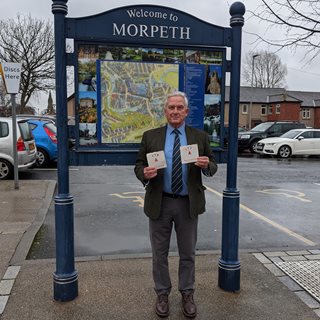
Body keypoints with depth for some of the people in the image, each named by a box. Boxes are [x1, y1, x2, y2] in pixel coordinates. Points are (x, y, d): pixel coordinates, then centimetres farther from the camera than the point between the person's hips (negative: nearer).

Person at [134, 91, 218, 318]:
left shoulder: (200, 137, 2)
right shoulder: (150, 136, 1)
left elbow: (213, 167, 4)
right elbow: (139, 165, 2)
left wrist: (207, 165, -19)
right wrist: (144, 173, -21)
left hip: (189, 204, 1)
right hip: (159, 203, 0)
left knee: (188, 253, 13)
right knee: (159, 253, 12)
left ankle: (187, 295, 32)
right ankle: (162, 294, 31)